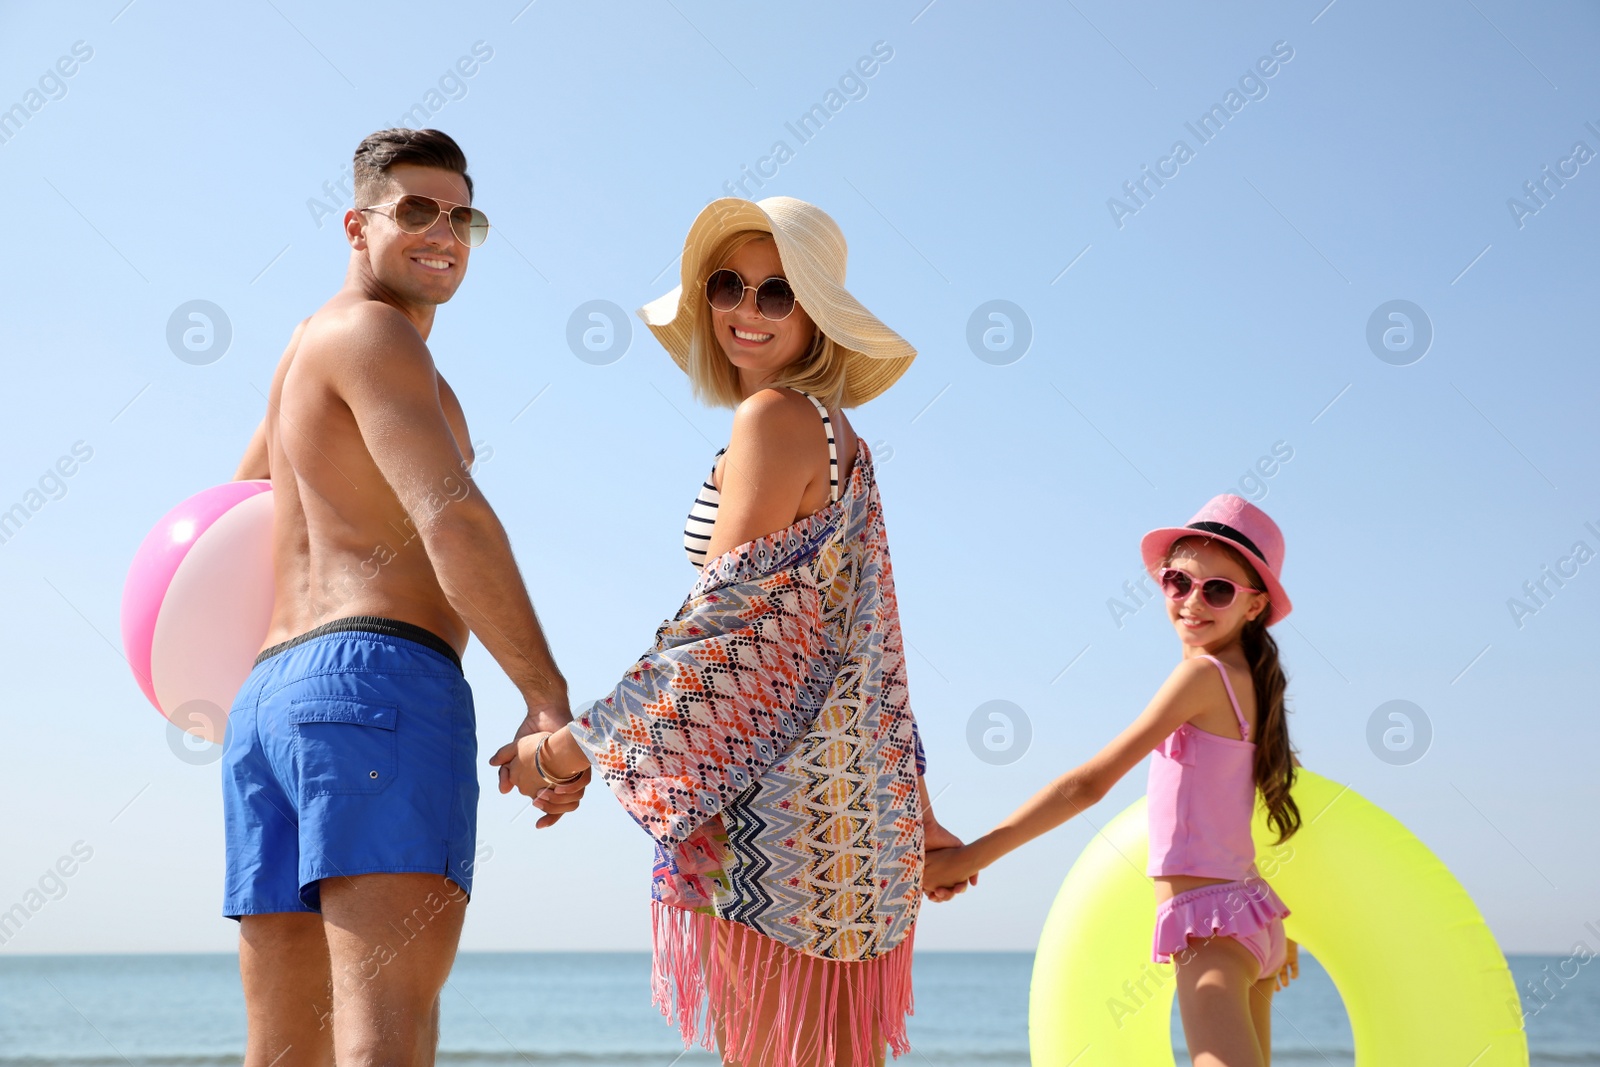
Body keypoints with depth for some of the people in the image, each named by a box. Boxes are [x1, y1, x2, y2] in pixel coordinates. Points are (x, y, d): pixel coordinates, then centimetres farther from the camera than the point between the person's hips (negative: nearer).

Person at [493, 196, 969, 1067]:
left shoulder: (773, 416, -8)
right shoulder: (836, 435, 19)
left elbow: (729, 614, -16)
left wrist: (570, 748, -11)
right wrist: (915, 815, 23)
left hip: (775, 800, -9)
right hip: (846, 804, 9)